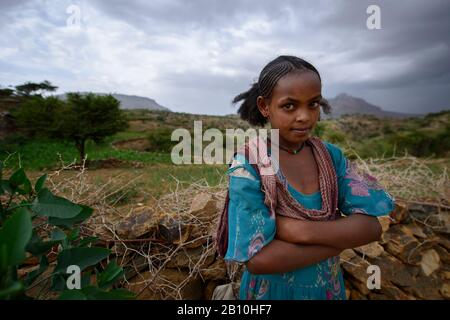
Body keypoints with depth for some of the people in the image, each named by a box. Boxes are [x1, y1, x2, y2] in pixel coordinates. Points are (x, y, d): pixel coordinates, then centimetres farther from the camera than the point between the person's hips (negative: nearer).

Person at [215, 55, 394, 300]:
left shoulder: (331, 155, -9)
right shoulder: (248, 165, -22)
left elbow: (370, 226, -15)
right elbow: (257, 259, -27)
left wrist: (298, 230, -27)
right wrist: (342, 236, -22)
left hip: (328, 287, 4)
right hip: (272, 290, -3)